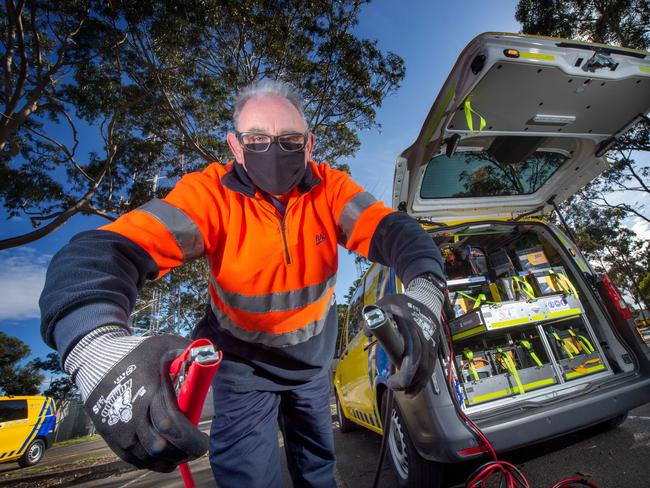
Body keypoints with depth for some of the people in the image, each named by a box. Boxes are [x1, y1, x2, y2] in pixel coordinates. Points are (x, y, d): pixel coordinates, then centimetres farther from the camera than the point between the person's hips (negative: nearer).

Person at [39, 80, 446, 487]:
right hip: (244, 361, -2)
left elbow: (392, 230, -27)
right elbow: (107, 250, -34)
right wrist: (99, 345, -55)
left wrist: (424, 293, -49)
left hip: (314, 356, 3)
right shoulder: (211, 192, -24)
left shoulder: (329, 187, -16)